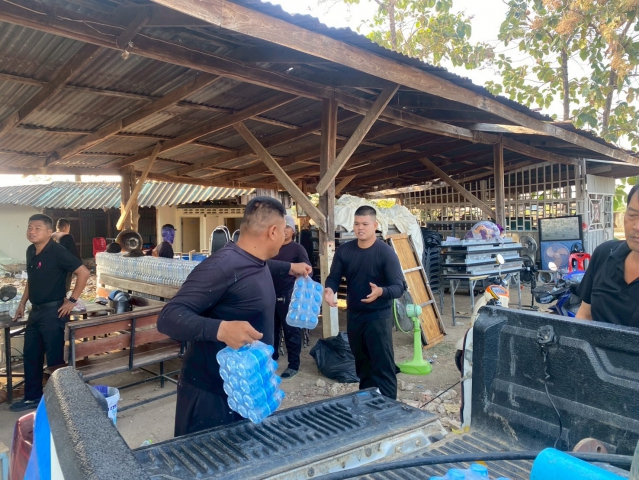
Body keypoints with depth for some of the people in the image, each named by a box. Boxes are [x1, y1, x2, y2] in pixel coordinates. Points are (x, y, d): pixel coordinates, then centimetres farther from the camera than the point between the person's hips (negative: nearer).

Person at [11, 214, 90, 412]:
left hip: (53, 311, -8)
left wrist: (72, 301, -17)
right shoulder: (31, 251, 9)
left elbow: (83, 272, -19)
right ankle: (32, 397, 30)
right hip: (35, 311, 8)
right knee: (31, 356, 16)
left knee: (55, 358, 1)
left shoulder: (57, 251, -16)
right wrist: (22, 303, 17)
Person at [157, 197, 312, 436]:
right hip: (211, 395, -9)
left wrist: (290, 267, 33)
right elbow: (168, 316, -30)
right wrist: (221, 329, -45)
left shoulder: (255, 262, 2)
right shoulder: (223, 266, -27)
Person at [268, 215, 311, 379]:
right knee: (272, 329, 15)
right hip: (271, 295, 5)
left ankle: (293, 365, 11)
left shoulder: (297, 248, -4)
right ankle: (272, 356, 32)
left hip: (288, 296, -5)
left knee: (291, 331, 1)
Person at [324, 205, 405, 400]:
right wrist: (329, 289, -24)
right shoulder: (344, 250, -1)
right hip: (353, 315, 5)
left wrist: (380, 291, -41)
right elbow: (334, 277, 0)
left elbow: (399, 287, -19)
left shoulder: (386, 253, -15)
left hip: (378, 317, -5)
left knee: (382, 366, -1)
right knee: (362, 363, 20)